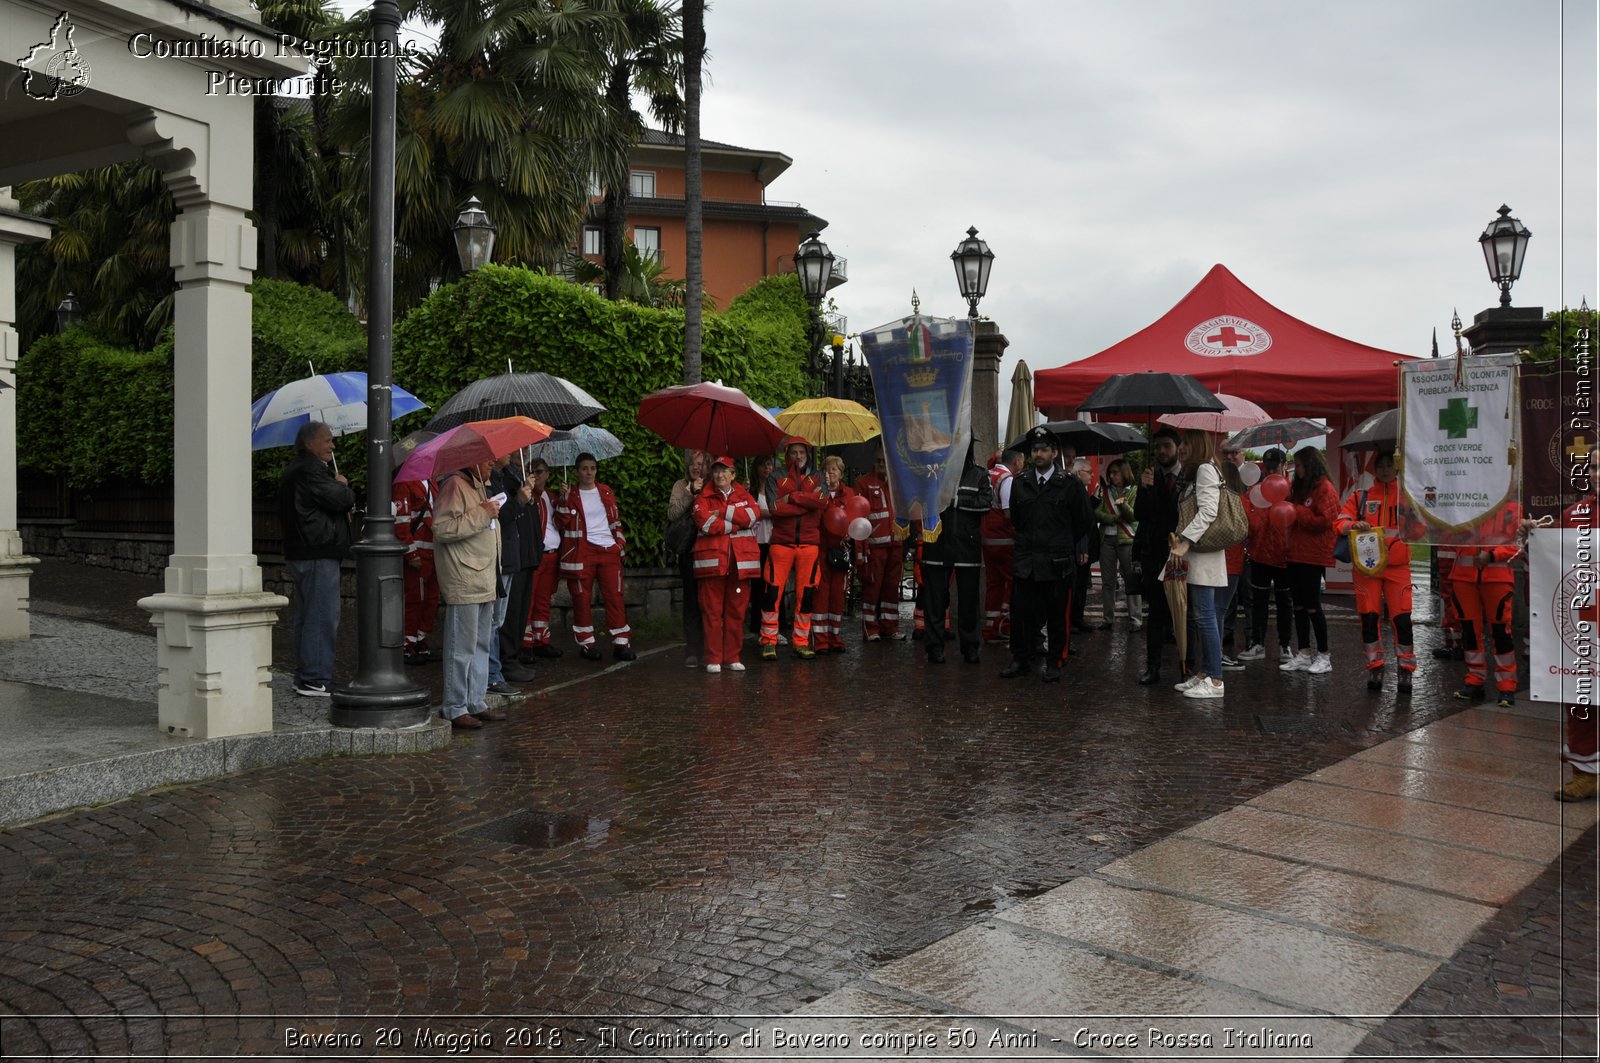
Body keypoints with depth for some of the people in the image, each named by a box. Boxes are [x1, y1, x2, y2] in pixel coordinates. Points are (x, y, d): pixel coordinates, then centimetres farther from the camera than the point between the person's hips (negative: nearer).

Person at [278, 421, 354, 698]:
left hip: (300, 553, 11)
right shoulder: (309, 470, -16)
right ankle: (315, 680, -5)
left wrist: (341, 494, 13)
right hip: (317, 555, -11)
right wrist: (343, 486, 2)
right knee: (322, 618, -8)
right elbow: (341, 499, -22)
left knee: (307, 617, 16)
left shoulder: (294, 470, 19)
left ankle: (304, 676, 23)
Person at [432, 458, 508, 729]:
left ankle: (477, 703, 23)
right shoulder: (454, 485, -12)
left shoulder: (480, 487, 20)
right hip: (463, 584, -10)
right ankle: (454, 709, 3)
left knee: (481, 645, 15)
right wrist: (482, 513, -20)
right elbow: (442, 528, -23)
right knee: (461, 648, -5)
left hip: (485, 583, 10)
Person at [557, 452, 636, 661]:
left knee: (615, 596, -2)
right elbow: (562, 522, -4)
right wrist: (564, 500, -14)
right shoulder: (570, 494, 5)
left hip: (609, 550, 2)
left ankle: (621, 643, 2)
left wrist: (620, 543, 7)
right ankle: (586, 643, 11)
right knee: (582, 598, 0)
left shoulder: (606, 492, 13)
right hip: (581, 552, -2)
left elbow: (616, 521, 18)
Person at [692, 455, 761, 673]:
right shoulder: (703, 497, 10)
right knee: (712, 611, -4)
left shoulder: (744, 496, 18)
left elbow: (753, 515, -4)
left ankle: (732, 657, 11)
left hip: (740, 561, 2)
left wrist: (723, 512, -8)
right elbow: (705, 523, -9)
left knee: (736, 611, 2)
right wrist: (736, 525, -5)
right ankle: (713, 659, 1)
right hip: (712, 560, -2)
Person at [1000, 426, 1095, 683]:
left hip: (1057, 563, -3)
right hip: (1025, 562, 3)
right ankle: (1020, 659, 17)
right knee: (1021, 613, 4)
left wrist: (1064, 544, 12)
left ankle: (1054, 663, 16)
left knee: (1056, 616, 5)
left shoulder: (1070, 485, -2)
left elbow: (1085, 522, 6)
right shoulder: (1020, 483, 8)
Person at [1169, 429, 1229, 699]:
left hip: (1203, 555, -10)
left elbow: (1208, 510, -19)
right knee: (1202, 616, 11)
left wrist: (1185, 541, -23)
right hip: (1195, 557, 10)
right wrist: (1180, 540, 14)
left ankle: (1215, 680, -8)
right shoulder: (1194, 473, 22)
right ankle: (1204, 673, 16)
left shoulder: (1205, 469, -8)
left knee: (1205, 616, -10)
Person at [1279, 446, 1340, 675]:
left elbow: (1323, 520, -18)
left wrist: (1296, 511, -13)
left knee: (1312, 605, -3)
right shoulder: (1300, 486, 17)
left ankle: (1324, 656, 7)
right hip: (1296, 553, 9)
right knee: (1299, 605, 9)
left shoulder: (1324, 488, -10)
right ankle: (1304, 655, 15)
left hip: (1313, 555, -9)